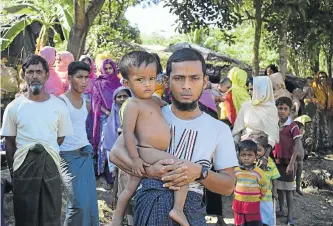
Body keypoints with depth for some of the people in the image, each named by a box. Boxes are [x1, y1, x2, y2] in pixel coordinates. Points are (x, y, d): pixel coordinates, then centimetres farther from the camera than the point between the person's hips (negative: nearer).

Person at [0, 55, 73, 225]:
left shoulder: (59, 106, 2)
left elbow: (61, 138, 9)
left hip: (51, 166, 1)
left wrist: (45, 152, 2)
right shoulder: (14, 107, 0)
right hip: (23, 168, -1)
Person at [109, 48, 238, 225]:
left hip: (190, 208, 1)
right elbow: (116, 152, -3)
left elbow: (229, 186, 2)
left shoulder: (219, 129, 4)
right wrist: (148, 170, -19)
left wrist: (200, 173, -17)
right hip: (149, 202, 0)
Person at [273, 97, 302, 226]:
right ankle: (281, 210, 28)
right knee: (278, 187, 13)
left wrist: (291, 163, -21)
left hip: (287, 162, -5)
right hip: (276, 161, 5)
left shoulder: (293, 126, -11)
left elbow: (297, 146, -15)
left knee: (288, 189, -1)